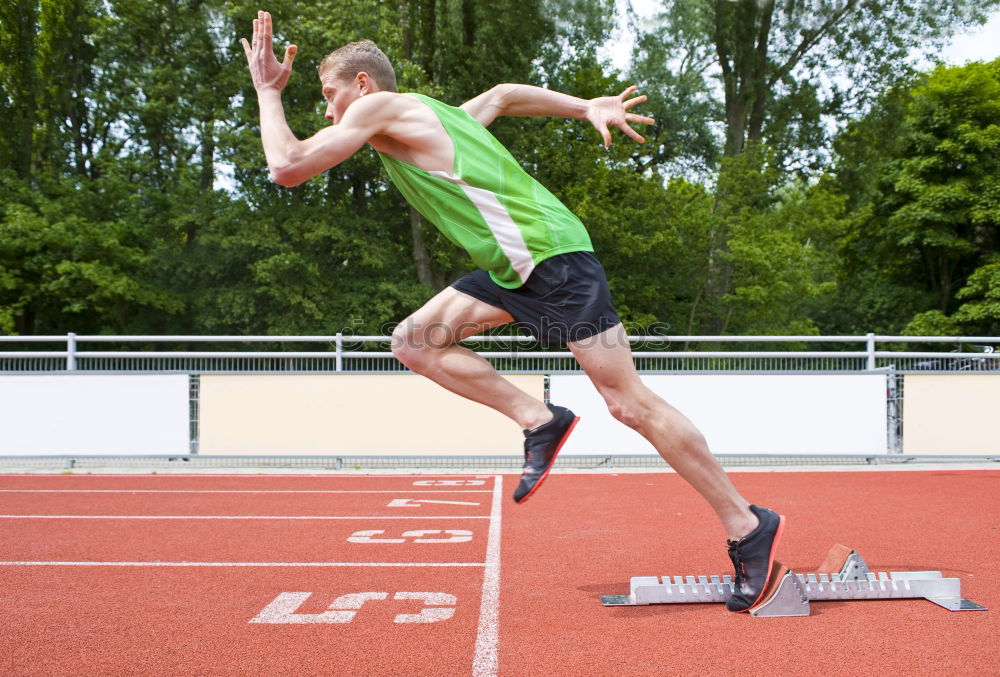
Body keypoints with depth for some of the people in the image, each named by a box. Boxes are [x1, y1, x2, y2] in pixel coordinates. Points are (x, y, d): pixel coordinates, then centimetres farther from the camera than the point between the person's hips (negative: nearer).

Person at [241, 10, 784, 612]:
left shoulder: (380, 107, -4)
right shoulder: (430, 118, 22)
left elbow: (288, 168, -8)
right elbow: (502, 95, 37)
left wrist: (269, 92, 7)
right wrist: (588, 107, 31)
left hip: (553, 256, -10)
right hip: (513, 268, 10)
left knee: (630, 403, -8)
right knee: (413, 341, 5)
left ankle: (750, 527, 2)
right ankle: (541, 421, 2)